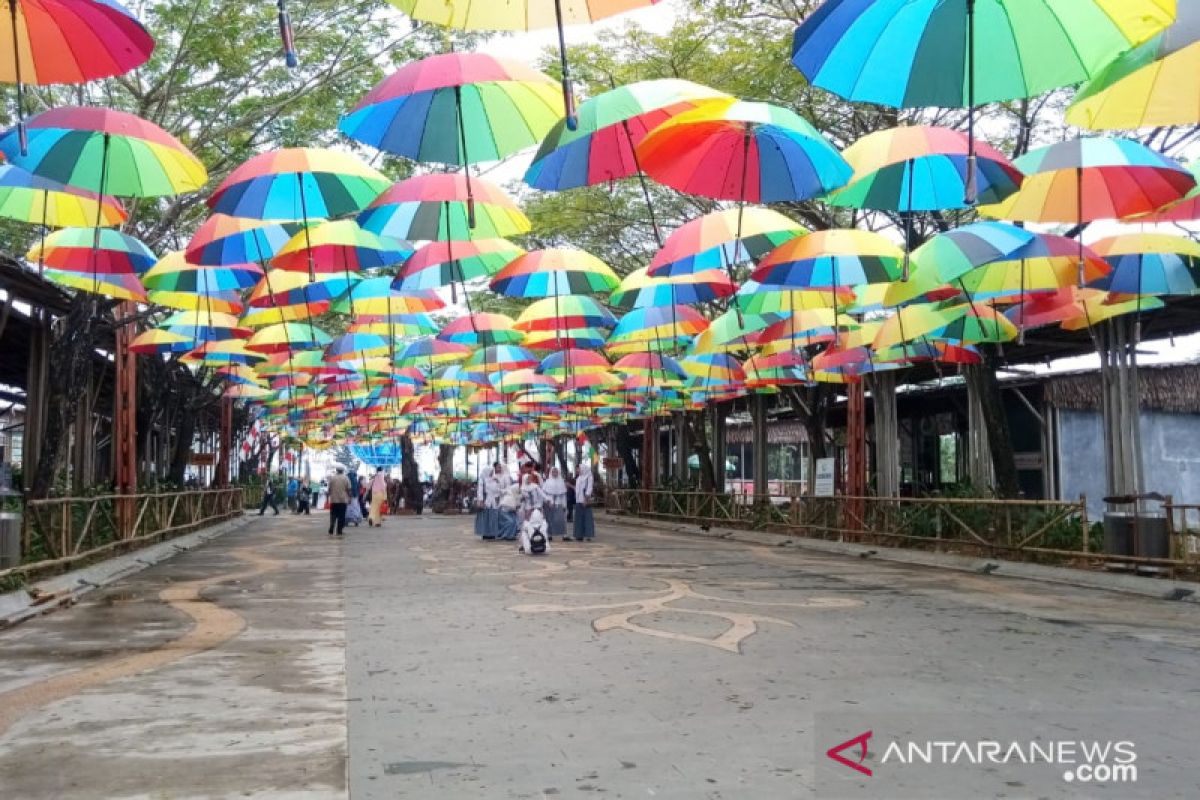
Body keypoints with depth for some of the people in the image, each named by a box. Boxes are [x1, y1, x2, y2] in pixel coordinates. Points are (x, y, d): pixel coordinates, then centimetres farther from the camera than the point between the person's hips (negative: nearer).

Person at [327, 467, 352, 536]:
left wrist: (329, 497, 11)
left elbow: (329, 489, 1)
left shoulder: (332, 478, 0)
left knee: (333, 516, 6)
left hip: (333, 500, 1)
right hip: (343, 500, -1)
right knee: (341, 517, 3)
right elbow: (348, 489, -2)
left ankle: (331, 532, -1)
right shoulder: (346, 478, -2)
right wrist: (349, 498, 7)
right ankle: (339, 532, 1)